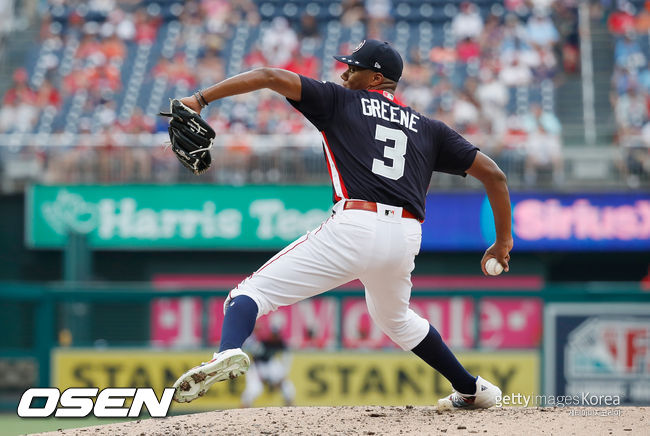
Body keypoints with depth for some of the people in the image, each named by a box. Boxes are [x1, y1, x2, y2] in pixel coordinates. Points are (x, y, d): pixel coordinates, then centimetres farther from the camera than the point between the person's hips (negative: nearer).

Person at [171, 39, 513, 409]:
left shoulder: (341, 101, 16)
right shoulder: (429, 129, 24)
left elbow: (272, 77, 7)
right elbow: (493, 174, 20)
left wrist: (201, 99, 8)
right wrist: (503, 242, 28)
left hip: (354, 227, -5)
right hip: (406, 240, 5)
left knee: (252, 293, -4)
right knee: (396, 319, 36)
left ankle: (229, 350, -36)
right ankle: (472, 389, 40)